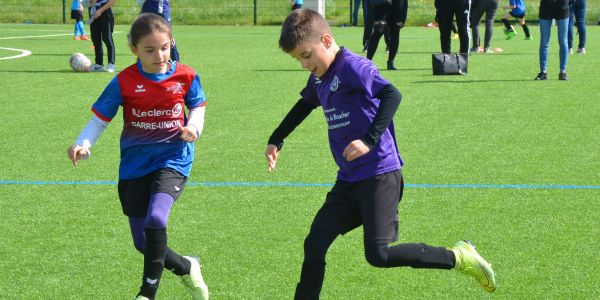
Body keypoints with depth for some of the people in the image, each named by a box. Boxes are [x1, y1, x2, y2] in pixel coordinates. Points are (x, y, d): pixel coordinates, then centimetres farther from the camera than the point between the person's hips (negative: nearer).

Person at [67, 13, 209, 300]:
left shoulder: (185, 76, -6)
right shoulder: (124, 82, -9)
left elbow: (198, 107, 12)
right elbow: (99, 120, -4)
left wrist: (193, 127, -10)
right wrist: (82, 144, -22)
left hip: (172, 159, -2)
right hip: (134, 165, 2)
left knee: (155, 218, -28)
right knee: (143, 242, 6)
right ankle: (186, 268, 36)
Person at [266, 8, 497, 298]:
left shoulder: (352, 67, -15)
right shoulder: (319, 79, 13)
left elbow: (392, 95, -29)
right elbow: (304, 106, 35)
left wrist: (369, 139, -37)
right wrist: (276, 140, 38)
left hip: (379, 175, -9)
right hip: (348, 179, 9)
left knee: (378, 255, -13)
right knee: (314, 245, 1)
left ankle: (458, 257, 1)